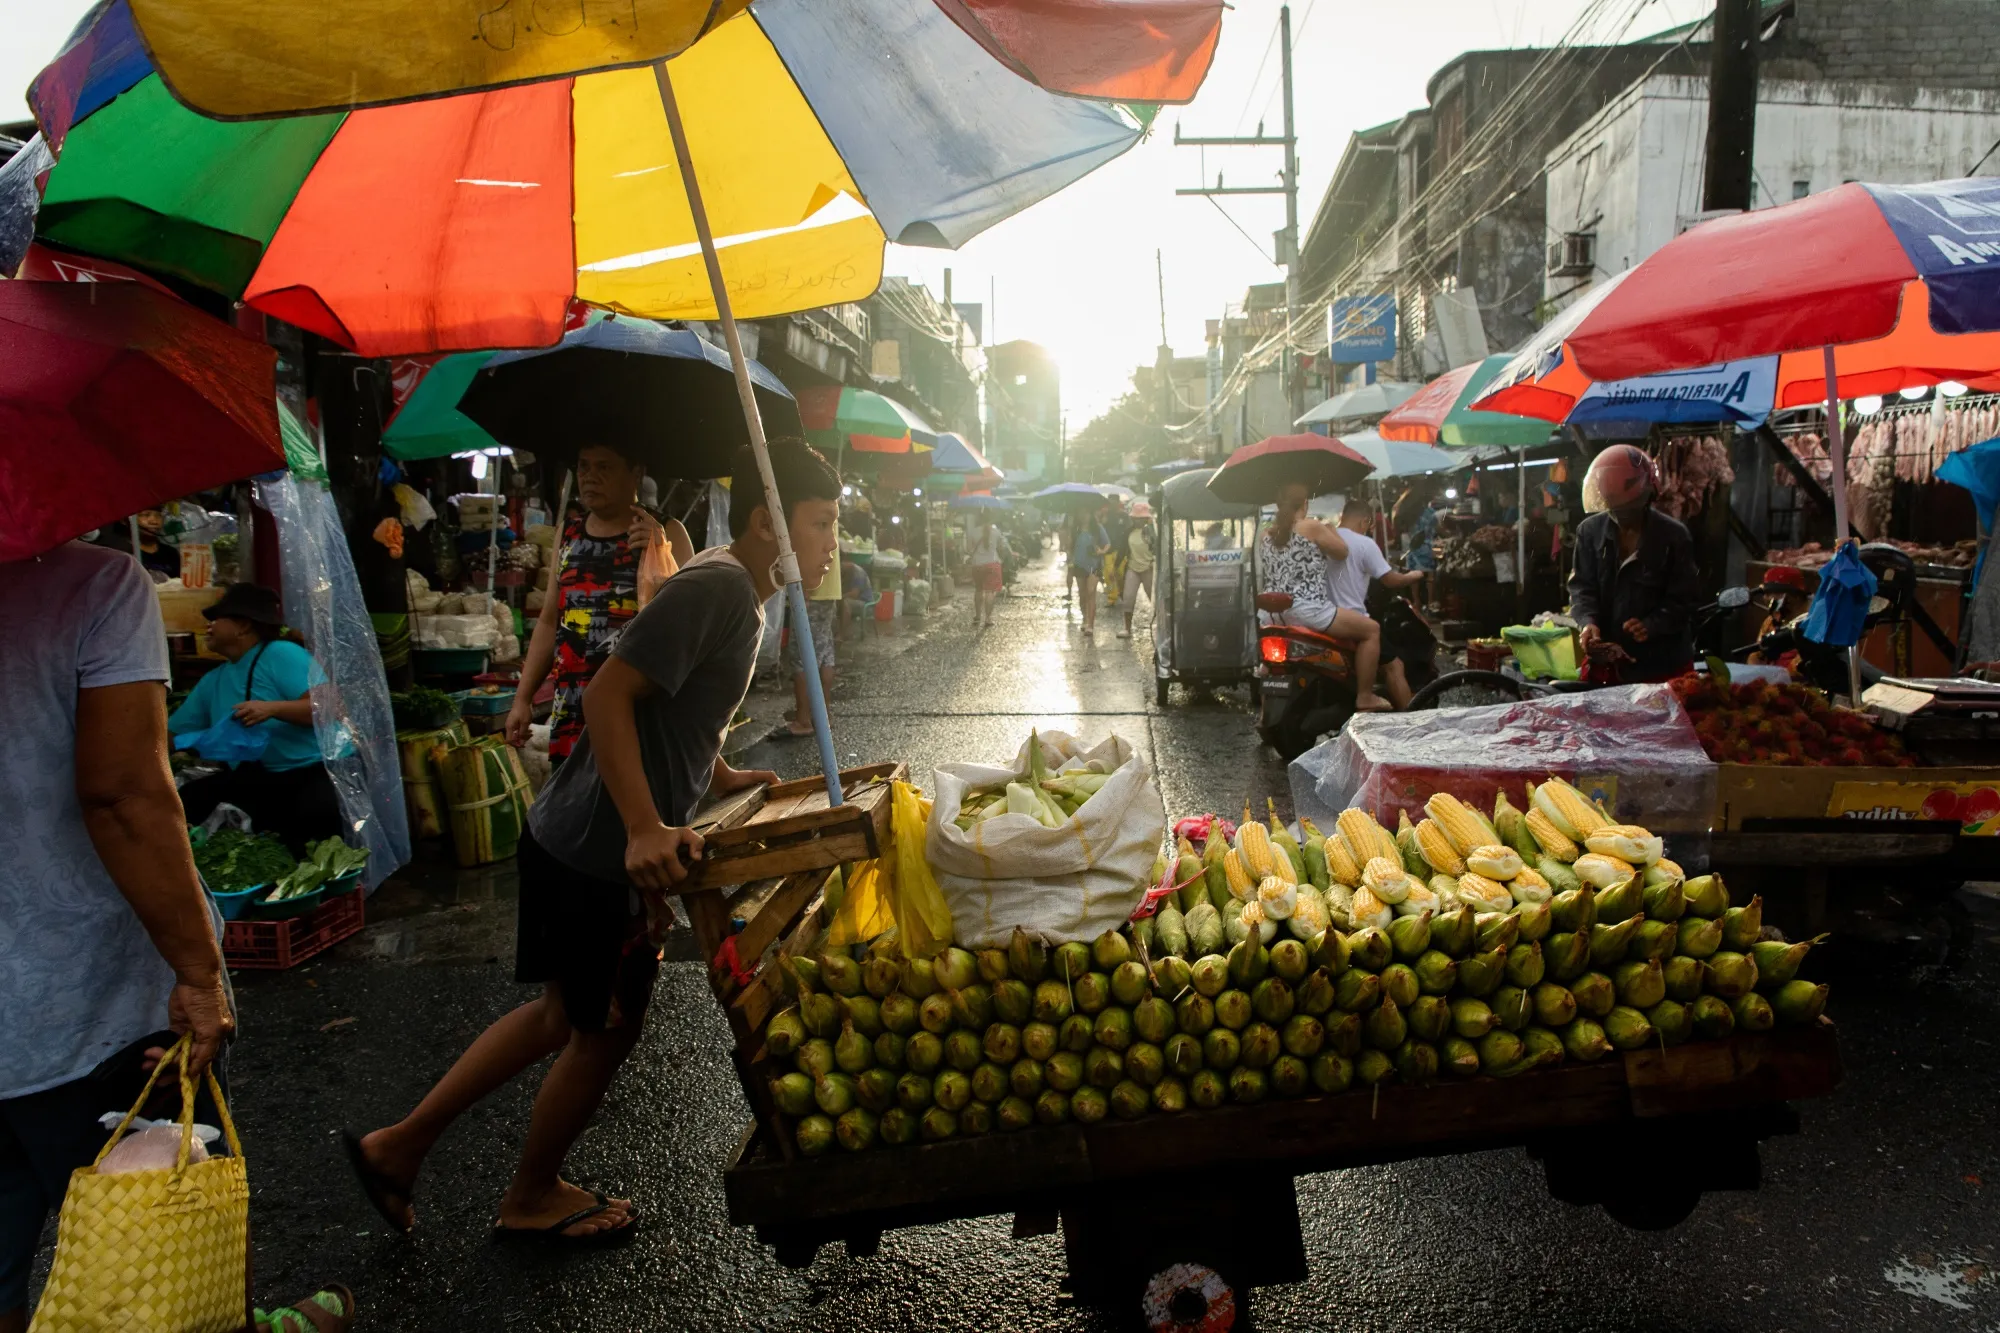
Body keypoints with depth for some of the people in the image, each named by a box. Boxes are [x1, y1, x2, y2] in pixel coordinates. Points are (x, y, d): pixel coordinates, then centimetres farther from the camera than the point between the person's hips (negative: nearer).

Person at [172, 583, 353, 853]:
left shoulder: (281, 654, -7)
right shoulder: (212, 682, 17)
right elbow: (168, 736, 21)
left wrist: (273, 708, -29)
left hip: (318, 770, -7)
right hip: (258, 782, 8)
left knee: (317, 811, -38)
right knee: (187, 801, -11)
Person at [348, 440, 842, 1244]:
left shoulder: (741, 594, 11)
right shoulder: (717, 586, -21)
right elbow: (608, 693, -28)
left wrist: (724, 778, 10)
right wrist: (645, 828, -32)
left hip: (579, 840, 10)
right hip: (598, 853, -10)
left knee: (565, 1016, 23)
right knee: (606, 1032, 11)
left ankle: (399, 1146, 33)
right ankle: (532, 1199, 35)